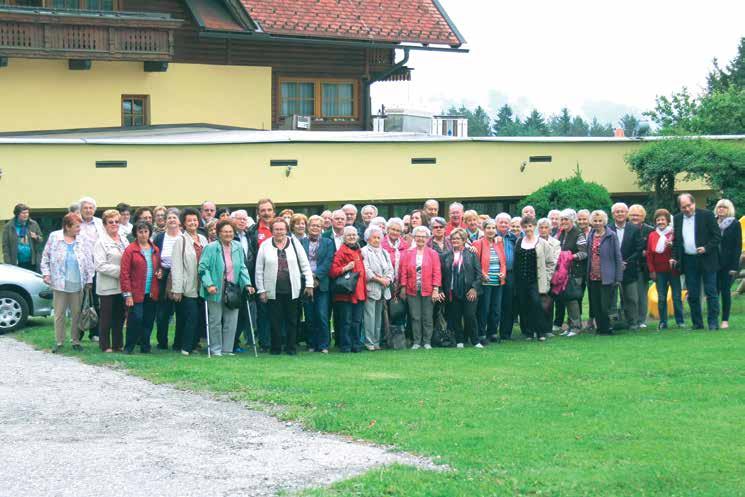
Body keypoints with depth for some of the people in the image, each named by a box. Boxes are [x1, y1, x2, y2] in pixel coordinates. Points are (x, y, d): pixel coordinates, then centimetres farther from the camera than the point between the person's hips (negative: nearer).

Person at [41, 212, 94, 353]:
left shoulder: (81, 240, 3)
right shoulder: (54, 237, -1)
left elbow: (88, 261, 6)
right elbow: (46, 257, 5)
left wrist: (89, 279, 3)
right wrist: (46, 273, -3)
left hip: (77, 284, 1)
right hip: (59, 283, -1)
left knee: (76, 313, 7)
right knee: (59, 314, 4)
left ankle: (76, 341, 17)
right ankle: (59, 342, 12)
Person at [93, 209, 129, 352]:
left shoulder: (124, 240, 12)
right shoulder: (101, 242, -7)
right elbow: (100, 265, -15)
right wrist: (119, 270, -17)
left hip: (121, 285, 6)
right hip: (107, 286, -6)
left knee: (120, 316, 11)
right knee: (106, 317, 2)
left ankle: (118, 344, 19)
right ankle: (105, 346, 9)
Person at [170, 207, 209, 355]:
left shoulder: (203, 239, 13)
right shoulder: (181, 240, -5)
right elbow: (176, 266, -9)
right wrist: (177, 289, -14)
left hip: (201, 286, 6)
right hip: (187, 287, -6)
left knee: (199, 317, 5)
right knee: (191, 316, -10)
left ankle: (193, 344, 14)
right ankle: (186, 347, -3)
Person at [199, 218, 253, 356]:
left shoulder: (237, 247, 8)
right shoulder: (210, 248, -7)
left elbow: (242, 267, 12)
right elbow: (203, 267, -9)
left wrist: (247, 284, 1)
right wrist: (209, 284, -19)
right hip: (216, 291, -4)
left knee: (231, 321, 4)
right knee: (215, 321, 2)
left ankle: (227, 349, 13)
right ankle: (215, 349, 12)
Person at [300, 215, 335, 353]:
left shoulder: (328, 243, 8)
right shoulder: (300, 242, 7)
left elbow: (328, 263, -2)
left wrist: (316, 276, -12)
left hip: (321, 284, -1)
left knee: (322, 316, -5)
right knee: (309, 317, 4)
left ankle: (323, 345, 0)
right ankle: (311, 344, 11)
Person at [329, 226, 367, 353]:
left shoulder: (358, 251, 17)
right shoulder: (341, 252, -5)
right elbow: (332, 272, -11)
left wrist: (364, 288, 18)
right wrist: (345, 268, -25)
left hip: (359, 291, 7)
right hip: (345, 292, -7)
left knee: (357, 321, 9)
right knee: (346, 321, -5)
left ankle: (356, 345, 14)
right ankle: (345, 346, 0)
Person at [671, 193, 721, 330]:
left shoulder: (707, 215, -5)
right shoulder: (677, 219, 9)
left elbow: (717, 235, -5)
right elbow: (676, 240, 15)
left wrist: (706, 248, -17)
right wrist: (675, 257, 3)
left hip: (706, 260, -4)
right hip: (689, 261, 4)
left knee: (711, 292, -2)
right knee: (692, 295, 6)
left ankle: (713, 322, 3)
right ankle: (697, 323, 13)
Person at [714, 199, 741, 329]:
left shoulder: (735, 224, 0)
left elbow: (738, 246, -3)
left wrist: (734, 266, -10)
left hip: (727, 264, -2)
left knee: (725, 291, 0)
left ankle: (725, 320, 6)